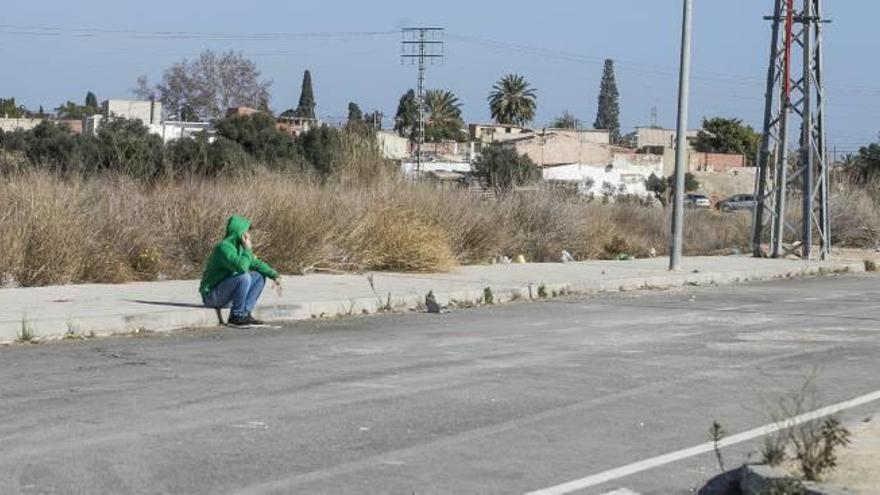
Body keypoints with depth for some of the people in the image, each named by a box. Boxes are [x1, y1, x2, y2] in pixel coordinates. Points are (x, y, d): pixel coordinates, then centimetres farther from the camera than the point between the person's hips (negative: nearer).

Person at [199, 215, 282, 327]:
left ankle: (244, 313, 2)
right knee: (244, 277, -29)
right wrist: (248, 249, -19)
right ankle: (236, 316, -15)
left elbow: (255, 263, 17)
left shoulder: (239, 247, 6)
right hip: (211, 295, -9)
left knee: (260, 277, 6)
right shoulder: (224, 247, -22)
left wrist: (274, 275, 3)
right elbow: (241, 267, -36)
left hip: (224, 293, 9)